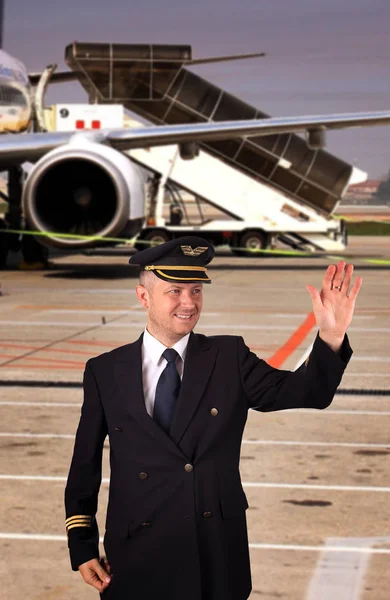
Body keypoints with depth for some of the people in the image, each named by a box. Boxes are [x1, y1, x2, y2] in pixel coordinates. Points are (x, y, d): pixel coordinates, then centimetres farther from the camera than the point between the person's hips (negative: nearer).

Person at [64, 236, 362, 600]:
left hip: (218, 560, 0)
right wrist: (82, 548, 4)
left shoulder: (230, 357, 0)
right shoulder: (105, 372, 0)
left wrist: (332, 335, -29)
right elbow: (84, 468, 5)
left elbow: (308, 391, -11)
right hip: (136, 563, 0)